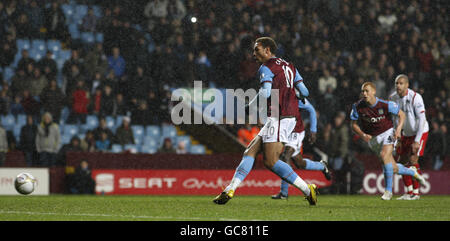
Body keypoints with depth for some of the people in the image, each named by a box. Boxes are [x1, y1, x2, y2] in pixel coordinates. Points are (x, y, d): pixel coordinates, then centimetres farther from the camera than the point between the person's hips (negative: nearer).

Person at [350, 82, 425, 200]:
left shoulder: (385, 105, -17)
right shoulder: (358, 107, -13)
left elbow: (401, 114, -4)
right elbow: (353, 124, -2)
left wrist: (399, 129, -20)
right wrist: (363, 135, -19)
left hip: (388, 133, -3)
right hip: (372, 139, 3)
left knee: (384, 156, -29)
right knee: (393, 169, 3)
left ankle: (388, 190, -18)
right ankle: (412, 172, 37)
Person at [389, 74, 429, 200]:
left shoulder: (415, 97, -23)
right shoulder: (393, 98, -5)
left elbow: (421, 120, -23)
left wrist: (417, 141, -27)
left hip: (420, 132, -6)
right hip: (406, 133, 6)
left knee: (413, 160, -15)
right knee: (402, 161, 2)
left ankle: (416, 192, -7)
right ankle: (409, 192, 13)